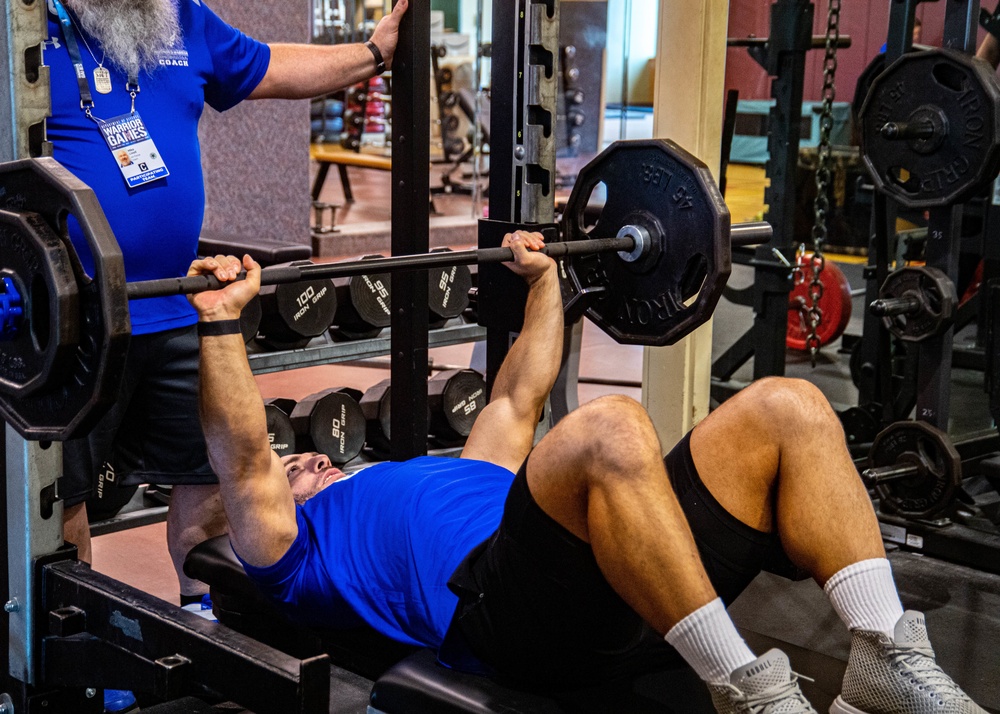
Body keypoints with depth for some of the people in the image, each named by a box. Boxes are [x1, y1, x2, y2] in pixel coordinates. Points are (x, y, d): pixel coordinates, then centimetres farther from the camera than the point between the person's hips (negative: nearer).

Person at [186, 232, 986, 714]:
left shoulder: (434, 481, 44)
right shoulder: (297, 546, 25)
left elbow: (517, 401, 47)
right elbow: (241, 459, 7)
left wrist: (543, 280, 45)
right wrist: (222, 322, 0)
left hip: (636, 586, 8)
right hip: (510, 603, -7)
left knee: (786, 407, -11)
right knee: (608, 428, -36)